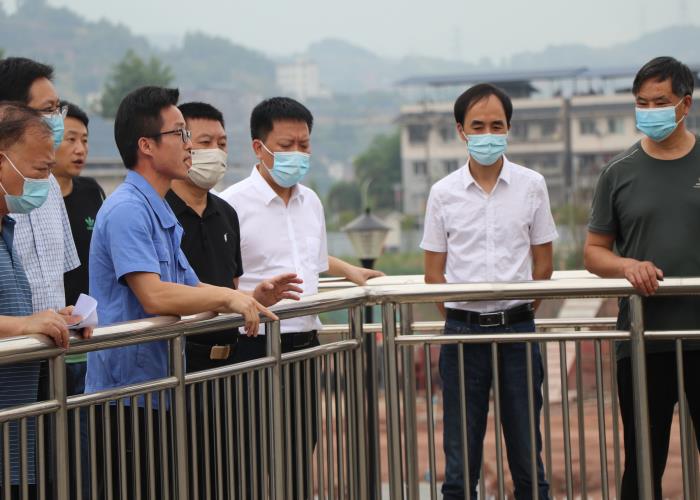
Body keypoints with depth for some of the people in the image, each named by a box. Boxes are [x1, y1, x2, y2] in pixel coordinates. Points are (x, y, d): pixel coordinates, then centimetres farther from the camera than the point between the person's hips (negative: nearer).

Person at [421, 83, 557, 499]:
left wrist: (519, 316, 4)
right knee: (460, 461, 3)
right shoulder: (443, 192, 4)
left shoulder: (531, 185, 4)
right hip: (463, 331, 0)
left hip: (518, 328, 0)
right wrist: (460, 319, 1)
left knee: (527, 456, 5)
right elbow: (434, 272, 8)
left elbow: (543, 263, 8)